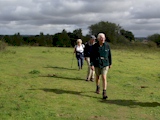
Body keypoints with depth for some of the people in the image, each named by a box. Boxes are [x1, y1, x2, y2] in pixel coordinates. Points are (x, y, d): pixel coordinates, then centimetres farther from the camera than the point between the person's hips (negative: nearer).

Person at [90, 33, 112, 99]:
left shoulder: (107, 45, -5)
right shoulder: (95, 46, -9)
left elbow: (109, 55, 5)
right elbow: (92, 56, -8)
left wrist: (110, 63, 10)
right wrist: (92, 64, -15)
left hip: (105, 64, -1)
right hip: (97, 64, 1)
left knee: (104, 78, -11)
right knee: (97, 76, 19)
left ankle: (104, 93, -10)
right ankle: (98, 87, 45)